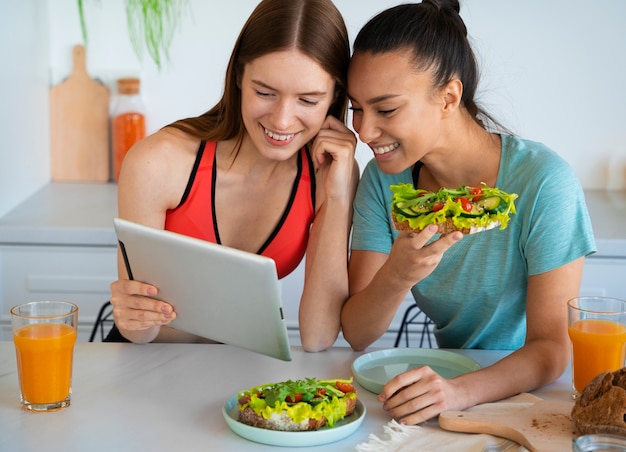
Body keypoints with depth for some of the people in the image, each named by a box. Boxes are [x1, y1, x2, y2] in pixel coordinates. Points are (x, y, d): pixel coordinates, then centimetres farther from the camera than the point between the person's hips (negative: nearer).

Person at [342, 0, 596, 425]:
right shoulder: (383, 181, -6)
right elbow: (356, 335, -8)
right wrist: (396, 277, -30)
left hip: (529, 388, -3)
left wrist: (459, 391, -36)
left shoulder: (541, 182, -18)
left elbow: (552, 348, -18)